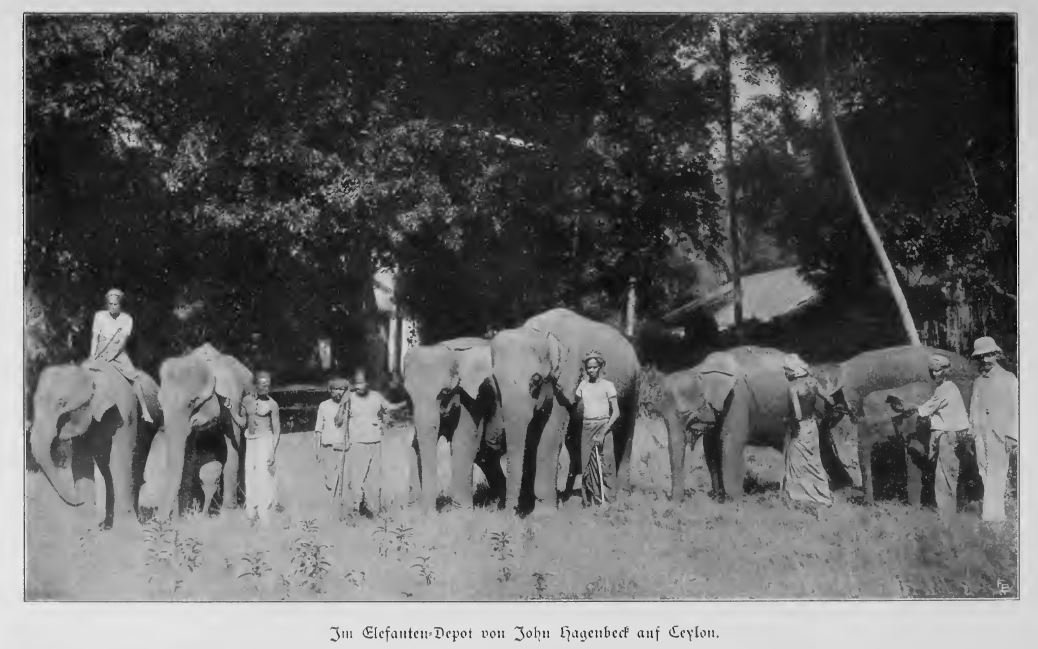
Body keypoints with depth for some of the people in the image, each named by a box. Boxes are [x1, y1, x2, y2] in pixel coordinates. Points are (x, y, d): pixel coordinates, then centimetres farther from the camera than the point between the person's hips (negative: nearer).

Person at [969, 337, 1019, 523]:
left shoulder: (1009, 379, 1)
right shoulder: (977, 382, 15)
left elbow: (1014, 410, -2)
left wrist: (1012, 437, -7)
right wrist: (971, 432, 11)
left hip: (1000, 434, -5)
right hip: (981, 434, 5)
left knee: (996, 474, -9)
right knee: (986, 474, 4)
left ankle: (993, 514, -11)